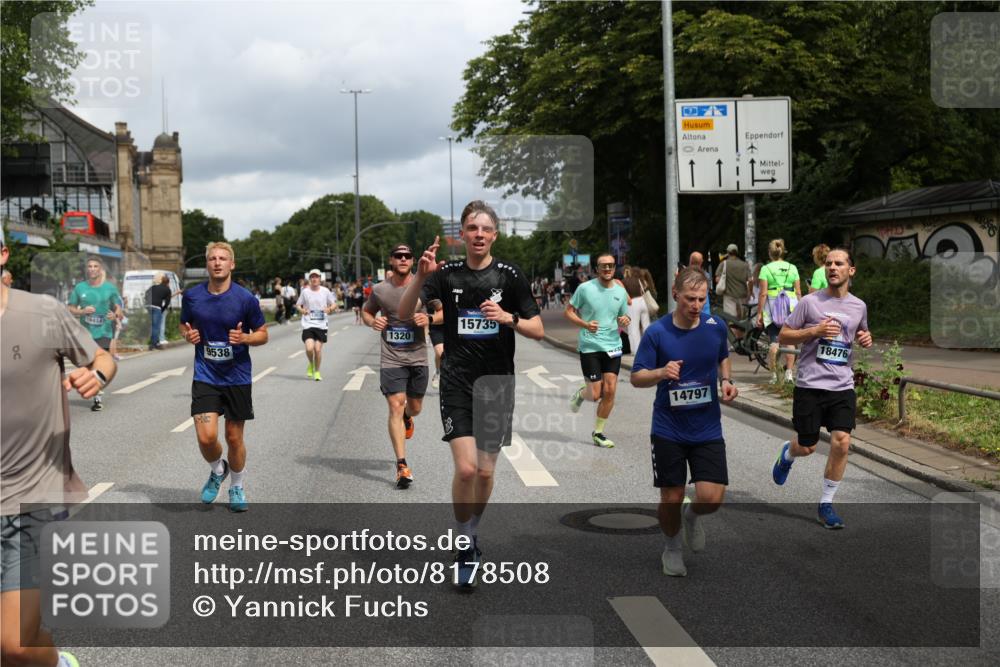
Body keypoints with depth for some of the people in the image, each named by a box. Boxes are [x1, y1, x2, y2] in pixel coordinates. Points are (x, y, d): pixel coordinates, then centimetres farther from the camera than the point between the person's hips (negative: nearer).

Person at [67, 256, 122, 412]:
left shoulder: (110, 288, 2)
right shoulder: (79, 287, 6)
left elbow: (118, 308, 7)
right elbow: (71, 309, 10)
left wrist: (115, 314, -16)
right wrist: (82, 311, -10)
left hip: (103, 332, -3)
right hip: (85, 333, 3)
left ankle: (99, 398, -9)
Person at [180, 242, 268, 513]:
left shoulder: (245, 298, -8)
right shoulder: (192, 296, -1)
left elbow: (262, 334, 1)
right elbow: (184, 325, 15)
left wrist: (244, 338, -19)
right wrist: (188, 335, -8)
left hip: (237, 377, -1)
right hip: (205, 376, 1)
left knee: (234, 438, 8)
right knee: (206, 436, -13)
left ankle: (236, 488, 32)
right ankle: (217, 470, 21)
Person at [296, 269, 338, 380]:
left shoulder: (325, 291, 2)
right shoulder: (305, 291, 1)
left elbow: (334, 304, 10)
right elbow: (298, 305, 10)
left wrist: (330, 309, -12)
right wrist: (302, 310, -11)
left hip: (321, 324, 0)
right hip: (308, 324, 0)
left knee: (318, 349, -3)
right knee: (309, 348, -15)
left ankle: (317, 372, 18)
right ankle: (310, 364, 17)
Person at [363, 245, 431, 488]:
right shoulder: (380, 290, -1)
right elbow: (366, 311, 16)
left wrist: (429, 319, -16)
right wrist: (372, 322, -6)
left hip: (418, 357, 1)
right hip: (391, 359, -1)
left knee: (414, 407, 15)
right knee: (396, 406, -12)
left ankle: (407, 418, 56)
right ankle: (402, 466, -11)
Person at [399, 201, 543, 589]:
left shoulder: (509, 276, -2)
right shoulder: (447, 274, 1)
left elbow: (538, 330, -1)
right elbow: (404, 314, -7)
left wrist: (509, 318, -20)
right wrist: (421, 276, -22)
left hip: (496, 380, 1)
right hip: (456, 381, 0)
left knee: (486, 470, 6)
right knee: (465, 468, -12)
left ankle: (472, 532, 32)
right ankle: (466, 546, 6)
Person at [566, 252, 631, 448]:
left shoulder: (620, 291, 7)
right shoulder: (585, 288, -6)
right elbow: (569, 312, 0)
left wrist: (624, 321, -7)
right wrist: (585, 324, -17)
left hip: (613, 346, 4)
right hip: (589, 346, -4)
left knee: (610, 391, -4)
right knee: (595, 395, -6)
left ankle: (598, 432, 13)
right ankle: (581, 393, 32)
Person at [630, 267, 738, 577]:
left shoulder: (716, 327, -4)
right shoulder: (657, 332, -12)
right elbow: (636, 377, -7)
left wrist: (726, 380, -2)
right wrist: (662, 372, -27)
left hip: (708, 429, 2)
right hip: (668, 430, -1)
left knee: (711, 498, -10)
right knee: (671, 499, 4)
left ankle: (693, 516, 27)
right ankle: (673, 546, 35)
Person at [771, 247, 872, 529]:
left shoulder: (859, 306, 8)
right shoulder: (810, 302, -4)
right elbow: (783, 336, -1)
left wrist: (866, 337, 4)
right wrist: (815, 331, -16)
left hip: (843, 387, 3)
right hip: (810, 386, -2)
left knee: (841, 442, -11)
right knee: (807, 447, 5)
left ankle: (826, 504, 5)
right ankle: (788, 453, 44)